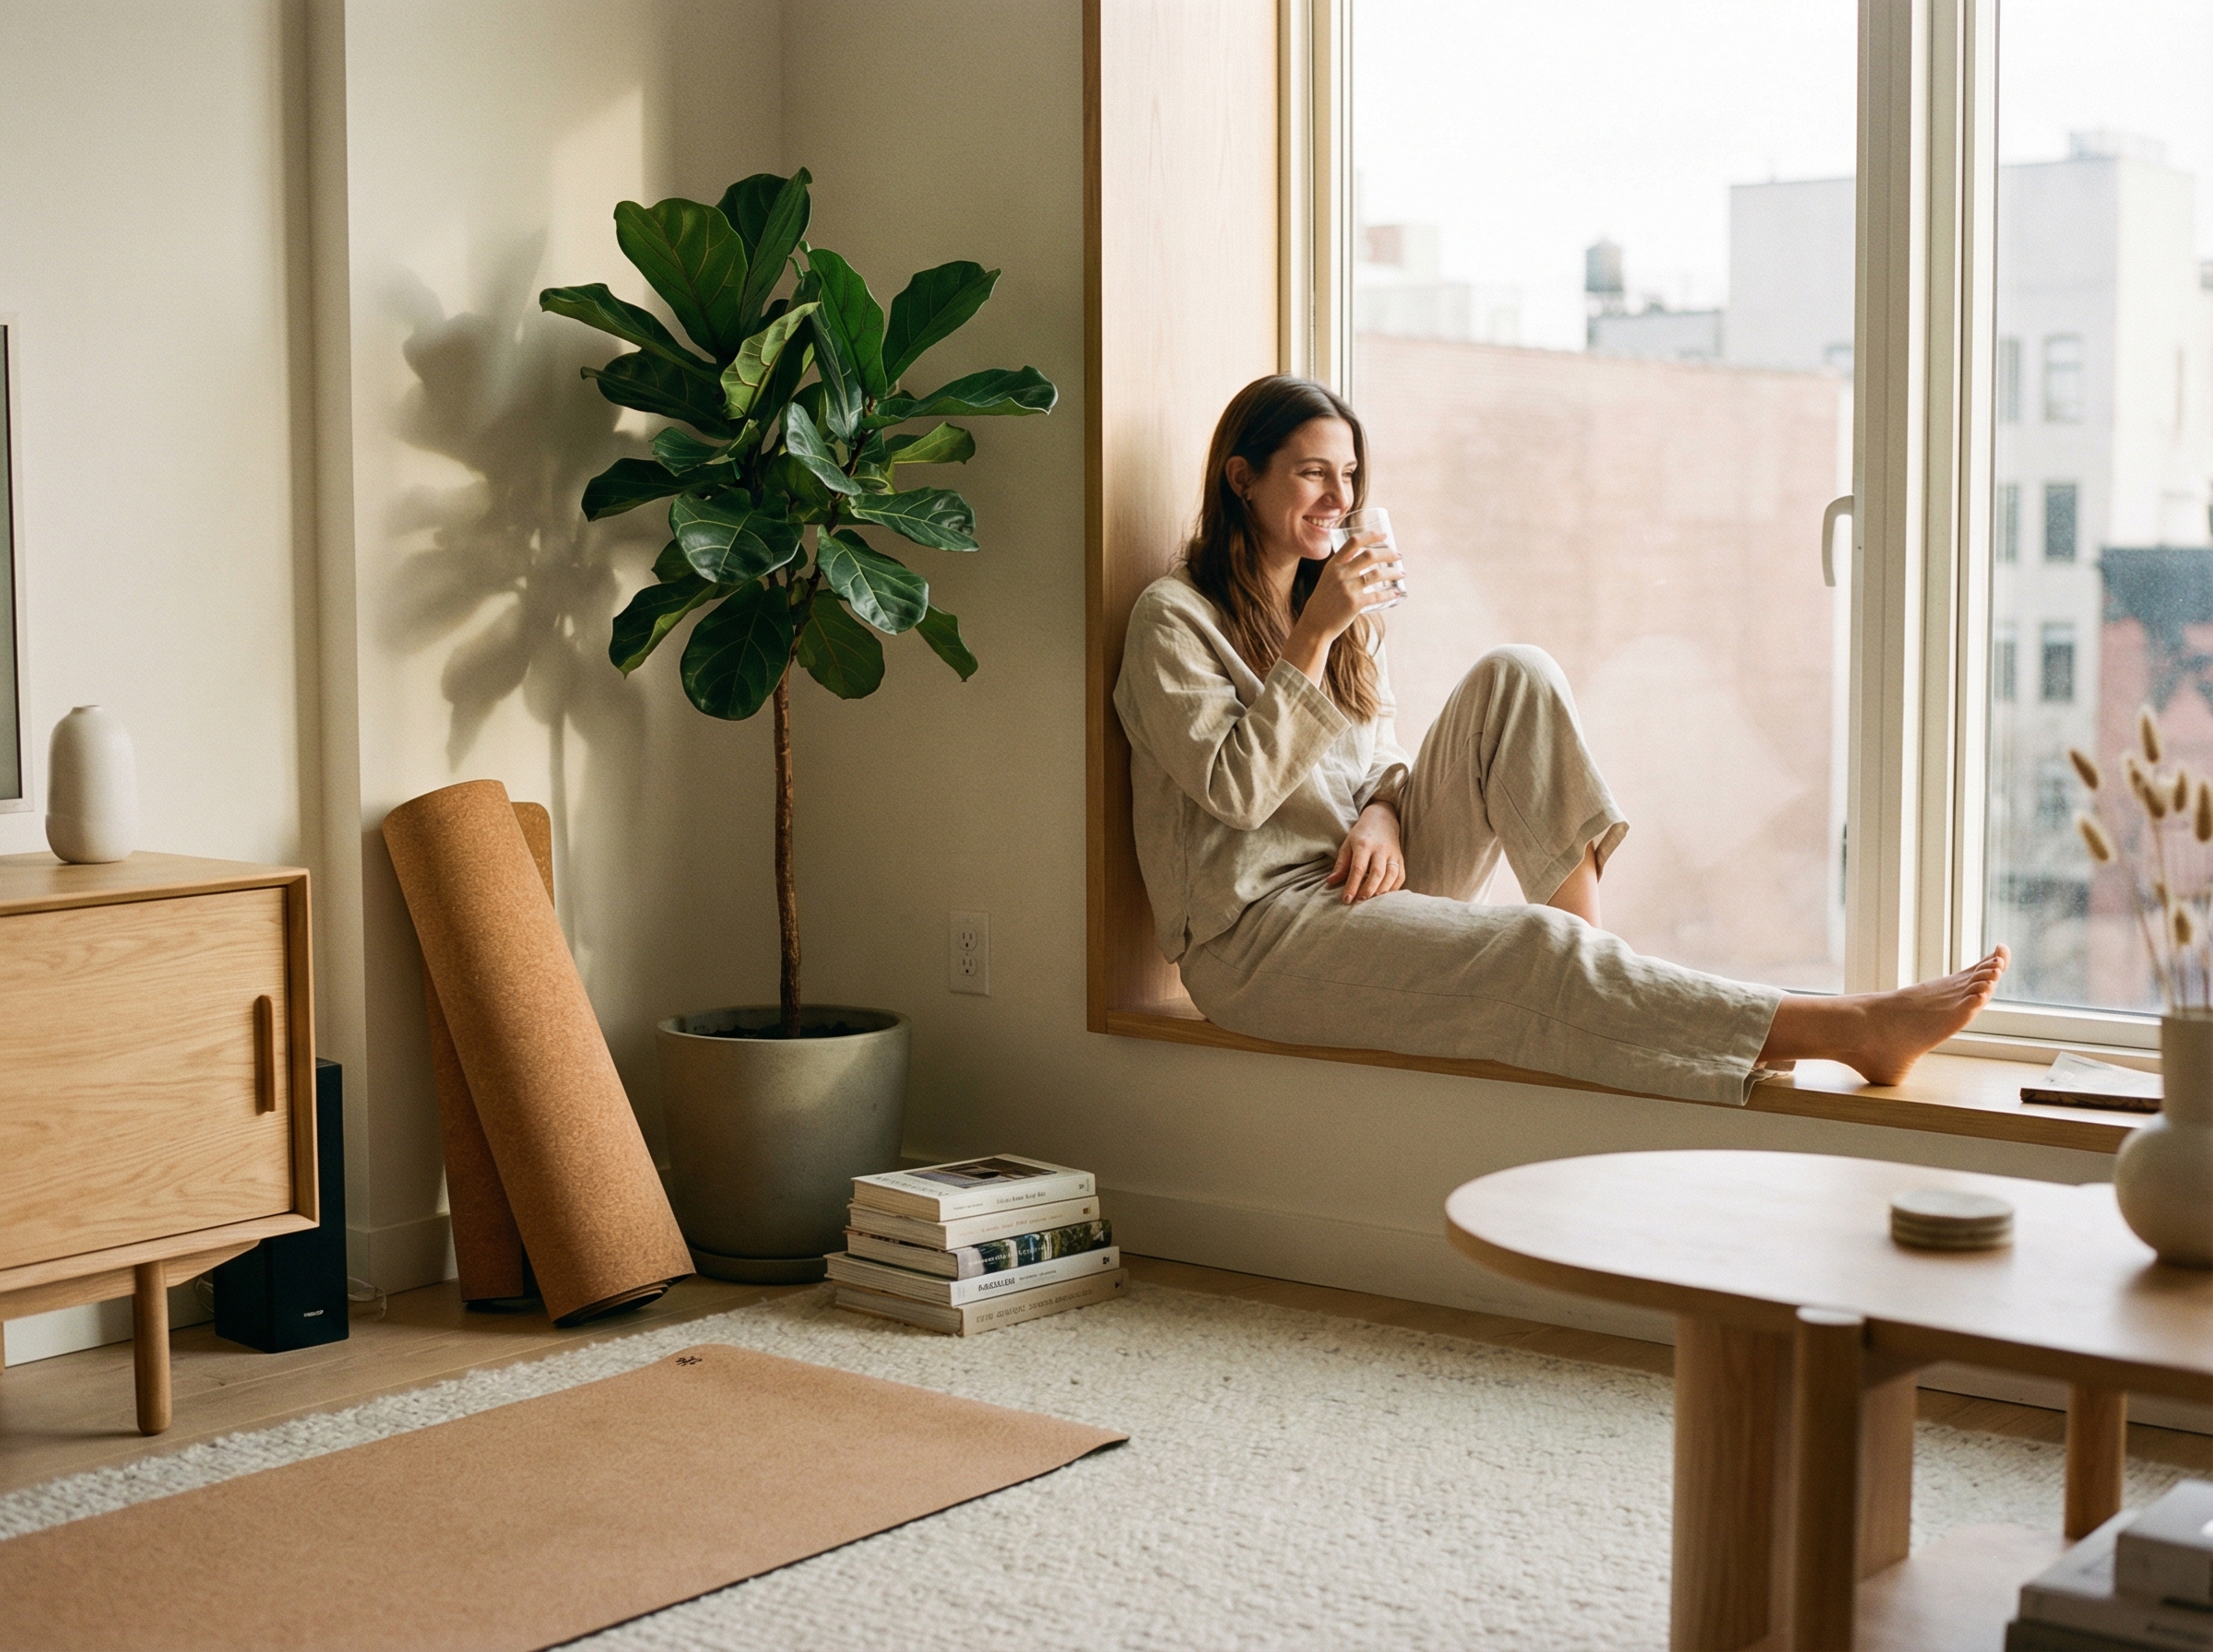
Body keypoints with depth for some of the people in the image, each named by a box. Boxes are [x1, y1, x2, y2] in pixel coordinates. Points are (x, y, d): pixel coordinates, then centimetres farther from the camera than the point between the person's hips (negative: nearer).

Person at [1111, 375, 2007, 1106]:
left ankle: (1595, 950, -18)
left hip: (1366, 884, 7)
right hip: (1261, 937, -7)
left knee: (1515, 677, -10)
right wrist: (1315, 637, -19)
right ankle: (1852, 1029, -36)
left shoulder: (1342, 608, 17)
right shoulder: (1174, 618, -5)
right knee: (1535, 951, -29)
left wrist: (1384, 814, -6)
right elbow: (1237, 788, -16)